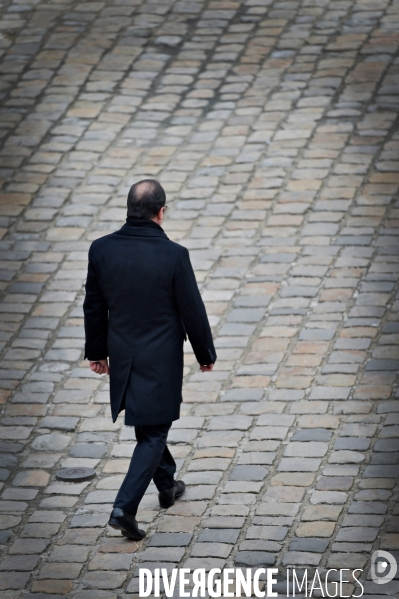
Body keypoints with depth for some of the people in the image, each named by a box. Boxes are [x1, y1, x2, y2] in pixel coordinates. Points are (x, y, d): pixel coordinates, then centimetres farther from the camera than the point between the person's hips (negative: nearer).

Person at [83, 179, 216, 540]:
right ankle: (125, 508, -8)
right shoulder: (174, 256, -20)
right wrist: (205, 354, 4)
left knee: (149, 425, 25)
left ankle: (167, 485, 45)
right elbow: (192, 311, -12)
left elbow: (94, 307, 2)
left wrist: (97, 351, 16)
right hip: (160, 360, -5)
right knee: (152, 435, 4)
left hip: (121, 356, 5)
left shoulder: (102, 250, -9)